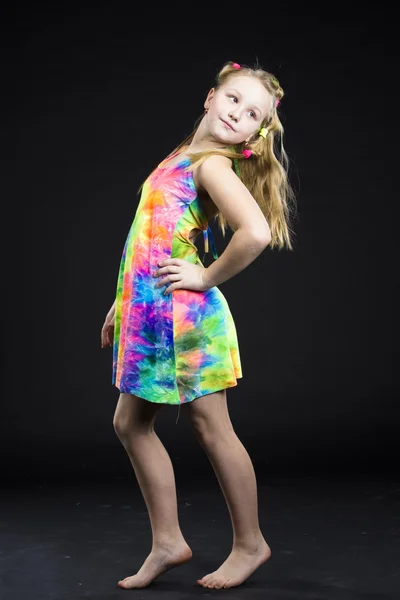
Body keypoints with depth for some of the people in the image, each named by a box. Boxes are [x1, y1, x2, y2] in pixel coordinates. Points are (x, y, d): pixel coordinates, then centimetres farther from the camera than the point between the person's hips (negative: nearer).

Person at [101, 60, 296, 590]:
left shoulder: (212, 165, -13)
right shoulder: (181, 157, 14)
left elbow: (257, 231, -30)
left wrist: (208, 277, -17)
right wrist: (123, 301, 20)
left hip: (184, 314, -9)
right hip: (149, 312, 9)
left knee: (211, 428, 2)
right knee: (131, 423, 13)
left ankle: (250, 544, 19)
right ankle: (168, 542, 22)